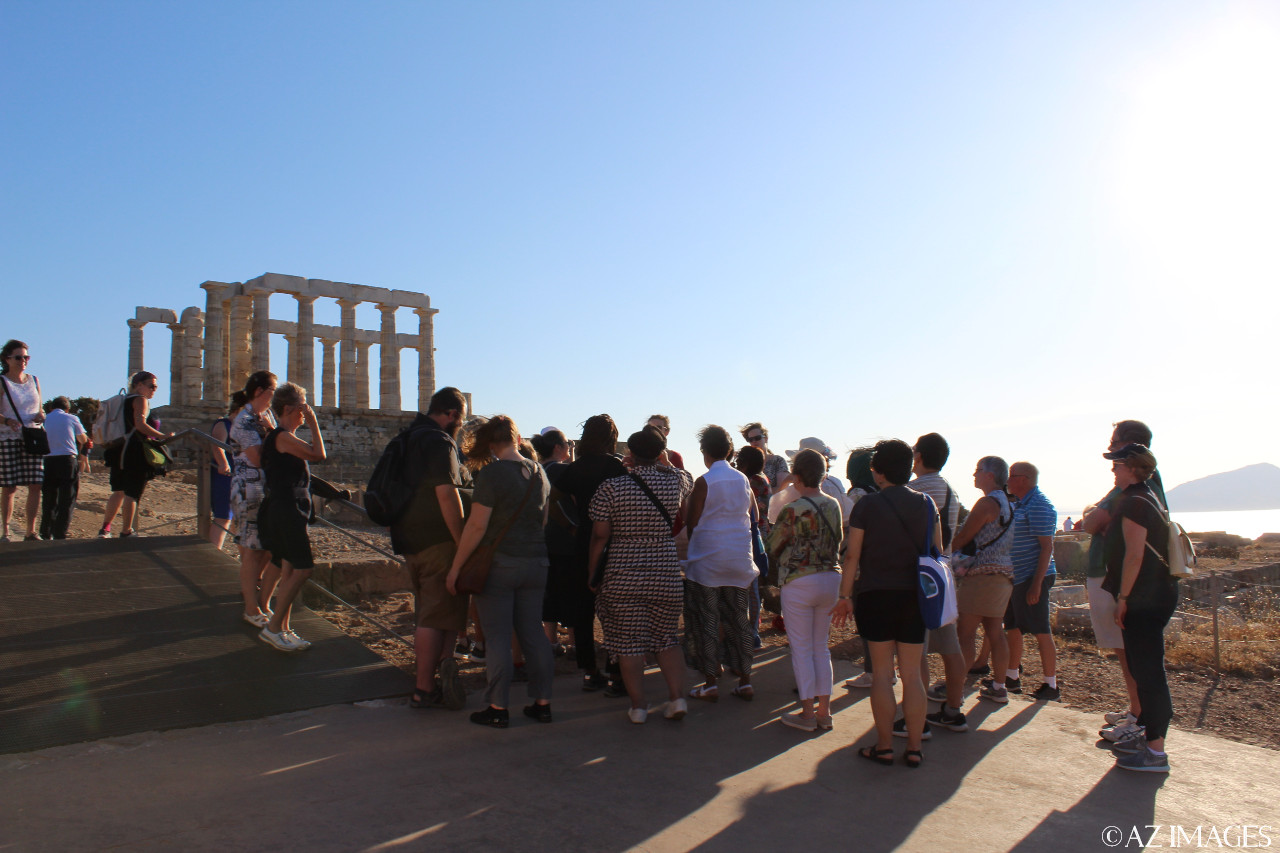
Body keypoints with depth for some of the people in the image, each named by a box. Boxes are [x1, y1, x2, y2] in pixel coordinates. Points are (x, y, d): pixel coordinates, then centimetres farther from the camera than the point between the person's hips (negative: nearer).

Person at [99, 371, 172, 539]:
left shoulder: (125, 399, 20)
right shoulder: (140, 400, -7)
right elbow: (140, 425, -21)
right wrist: (162, 436, -23)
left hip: (119, 452, 9)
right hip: (135, 453, -9)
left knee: (119, 492, 17)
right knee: (132, 494, -4)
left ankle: (105, 528, 20)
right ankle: (126, 532, -1)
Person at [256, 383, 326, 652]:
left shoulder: (285, 437, 19)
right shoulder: (283, 437, -13)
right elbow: (318, 454, -20)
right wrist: (313, 423, -12)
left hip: (289, 511, 11)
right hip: (286, 511, -11)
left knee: (289, 571, 10)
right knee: (302, 569, -11)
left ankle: (283, 630, 14)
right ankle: (273, 627, -5)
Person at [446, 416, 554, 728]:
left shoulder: (492, 472, -13)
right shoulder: (538, 472, 8)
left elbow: (477, 526, -15)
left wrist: (455, 567, -9)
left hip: (498, 564, -6)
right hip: (536, 562, 6)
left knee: (497, 637, 2)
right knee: (534, 633, 12)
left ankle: (498, 708, 8)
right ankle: (542, 703, 16)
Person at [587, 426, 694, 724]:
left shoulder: (611, 487, -7)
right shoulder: (676, 480, -2)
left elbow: (599, 535, -6)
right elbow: (689, 480, 24)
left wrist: (591, 573, 4)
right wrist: (669, 460, 23)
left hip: (624, 575, -2)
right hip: (667, 574, 2)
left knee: (629, 642, 7)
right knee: (667, 637, 16)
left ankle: (638, 706, 10)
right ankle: (677, 697, 10)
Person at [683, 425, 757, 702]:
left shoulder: (704, 482, -11)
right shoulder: (742, 479, 4)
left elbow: (690, 522, -9)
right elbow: (754, 516, 15)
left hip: (707, 562, -5)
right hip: (740, 562, 5)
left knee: (706, 621, 4)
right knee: (739, 621, 11)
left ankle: (710, 683, 6)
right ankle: (745, 681, 15)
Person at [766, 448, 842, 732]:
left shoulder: (792, 510, -16)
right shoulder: (833, 505, 2)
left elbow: (772, 547, -5)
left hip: (799, 582, -6)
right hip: (831, 578, 6)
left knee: (802, 650, 4)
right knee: (821, 647, 15)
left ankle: (807, 713, 9)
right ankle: (824, 710, 19)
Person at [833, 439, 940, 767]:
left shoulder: (867, 505, -6)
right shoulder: (926, 503, 3)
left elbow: (852, 556, -6)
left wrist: (845, 596, 2)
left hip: (876, 595, -3)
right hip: (915, 596, 3)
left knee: (882, 671, 5)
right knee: (912, 673, 8)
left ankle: (884, 746, 10)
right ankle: (914, 748, 12)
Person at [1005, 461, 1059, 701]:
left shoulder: (1039, 506, -15)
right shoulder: (1019, 505, 16)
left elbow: (1047, 546, -19)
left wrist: (1037, 583, -23)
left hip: (1033, 578, -10)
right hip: (1016, 578, 10)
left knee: (1041, 632, -4)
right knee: (1013, 628, 16)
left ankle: (1051, 686, 3)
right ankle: (1012, 676, 27)